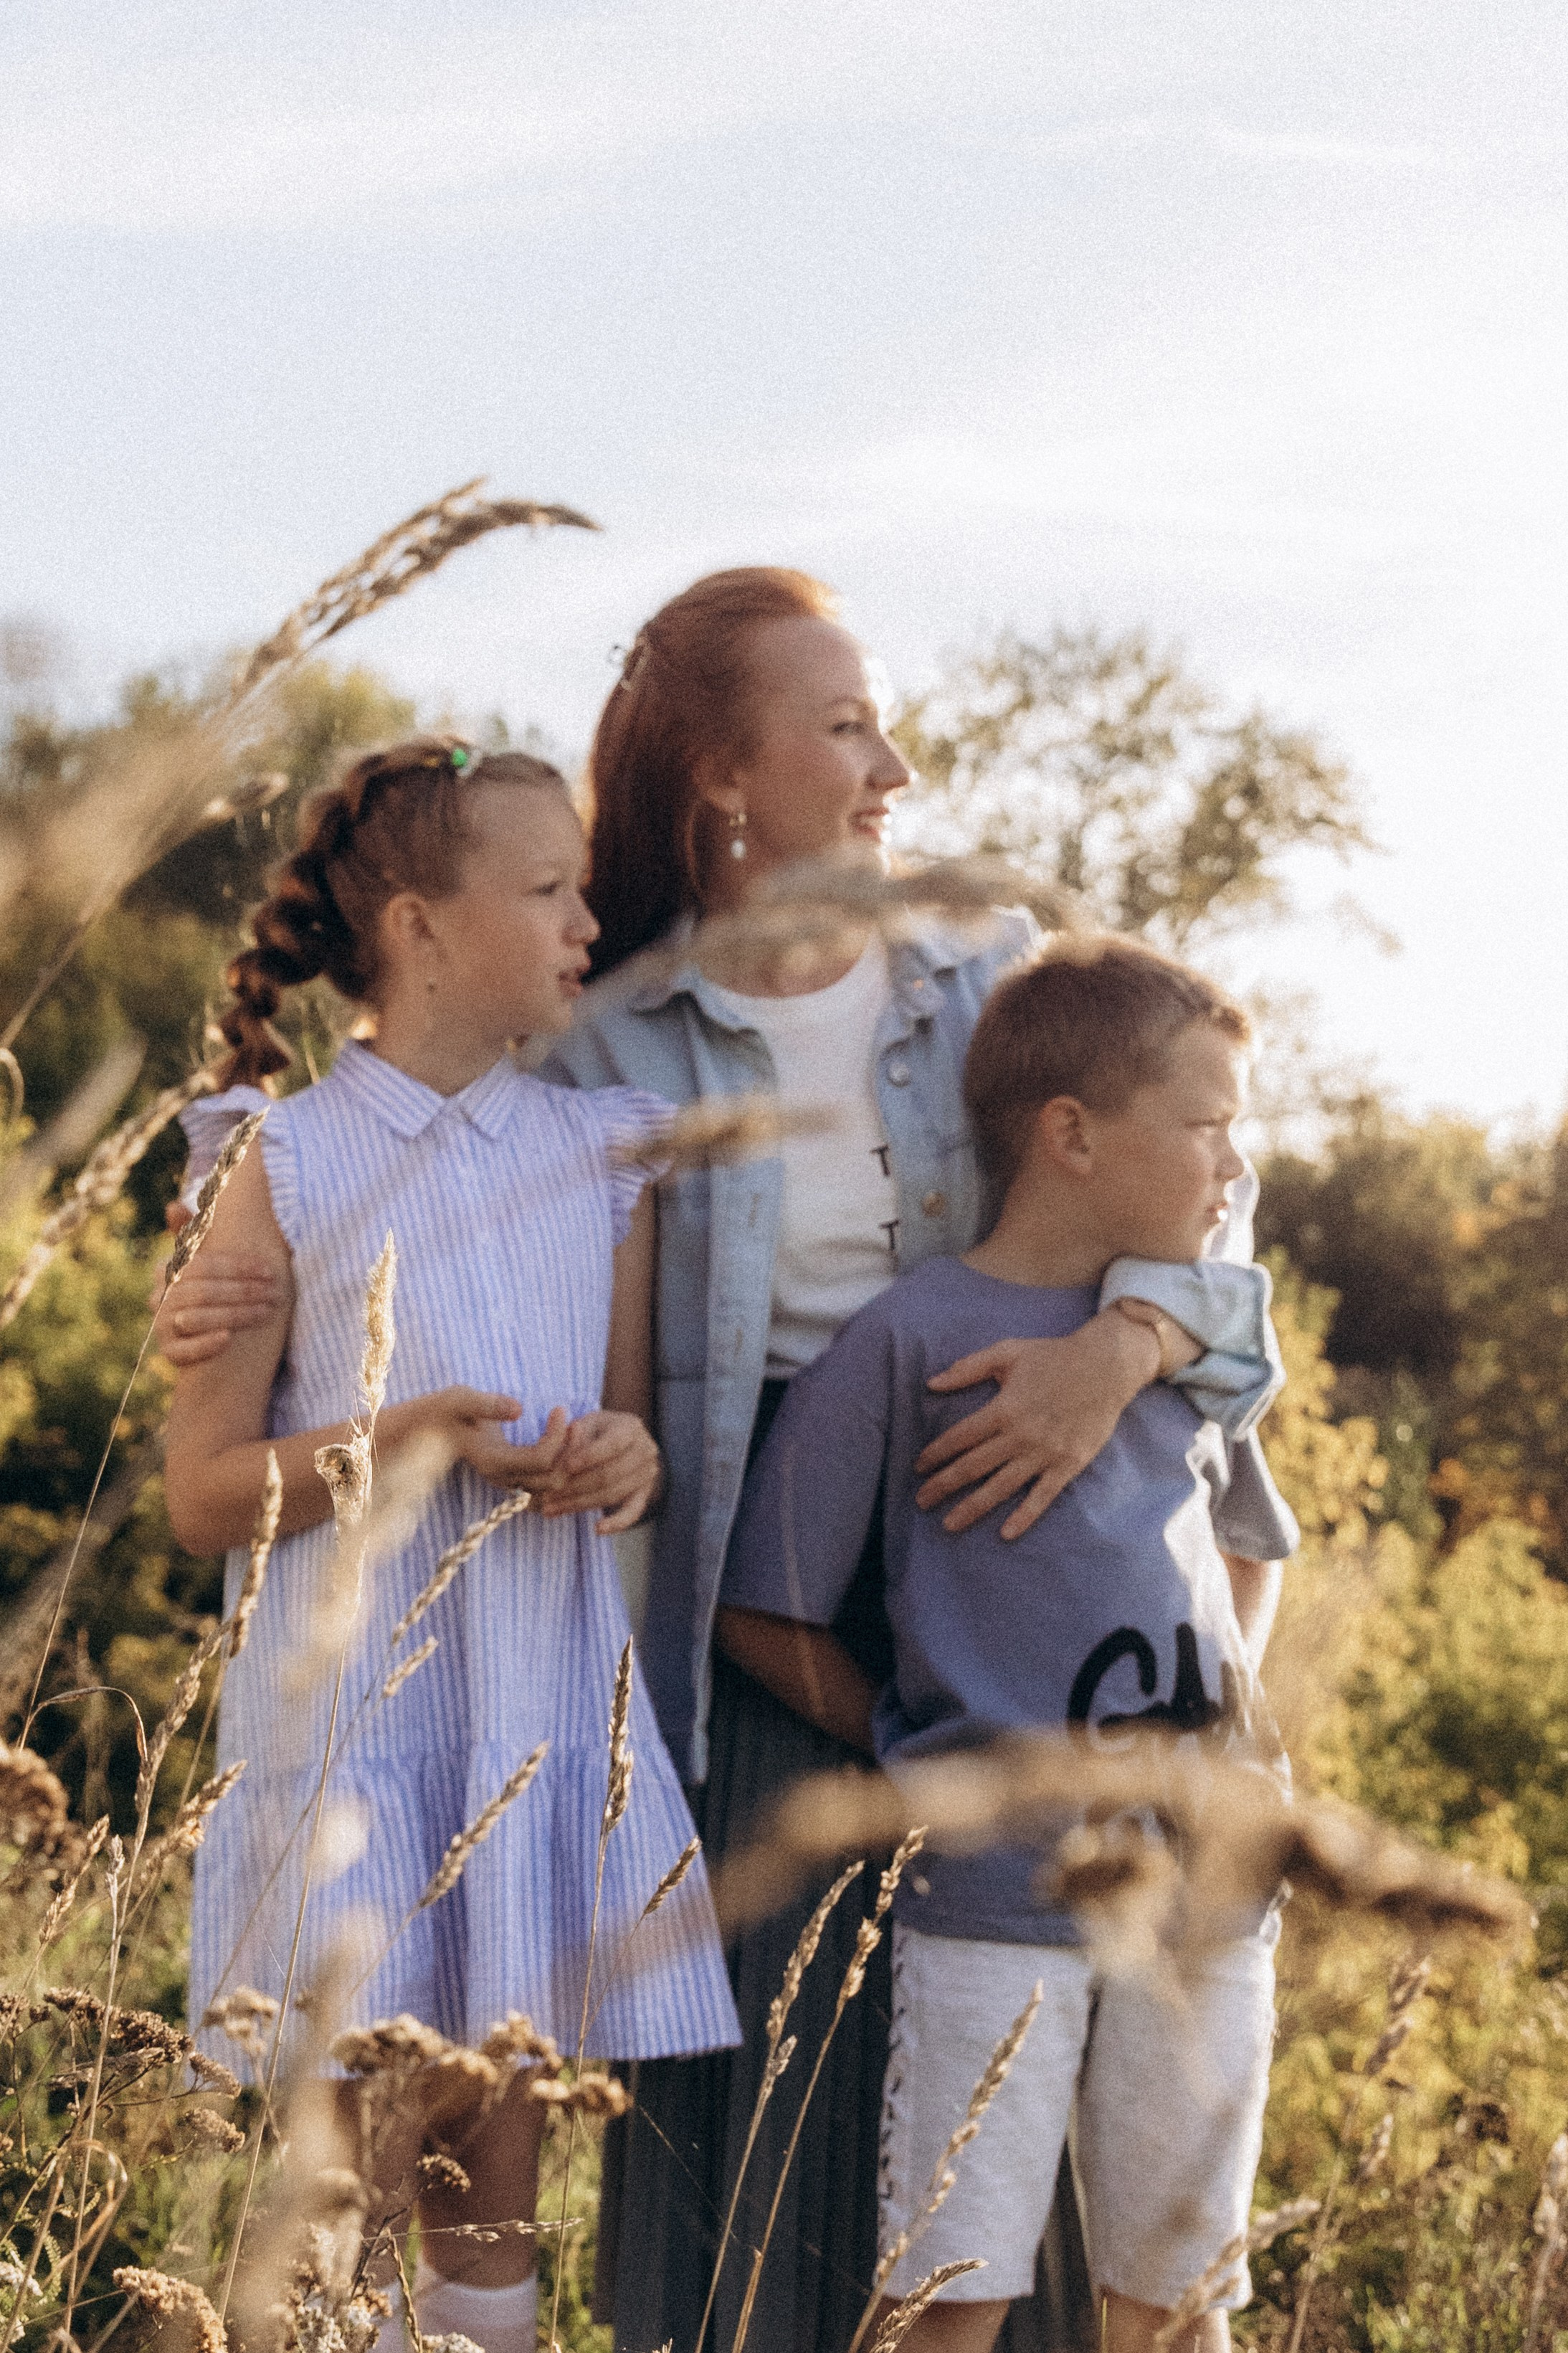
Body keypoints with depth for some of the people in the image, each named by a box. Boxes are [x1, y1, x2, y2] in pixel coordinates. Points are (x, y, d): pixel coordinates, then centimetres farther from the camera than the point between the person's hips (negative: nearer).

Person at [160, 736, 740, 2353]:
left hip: (547, 1693, 3)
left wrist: (627, 1459, -7)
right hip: (350, 1694, -3)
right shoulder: (287, 1169, -4)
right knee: (367, 2119, -3)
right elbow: (202, 1492, -4)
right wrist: (389, 1443, -19)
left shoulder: (603, 1158, 8)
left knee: (503, 2113, 7)